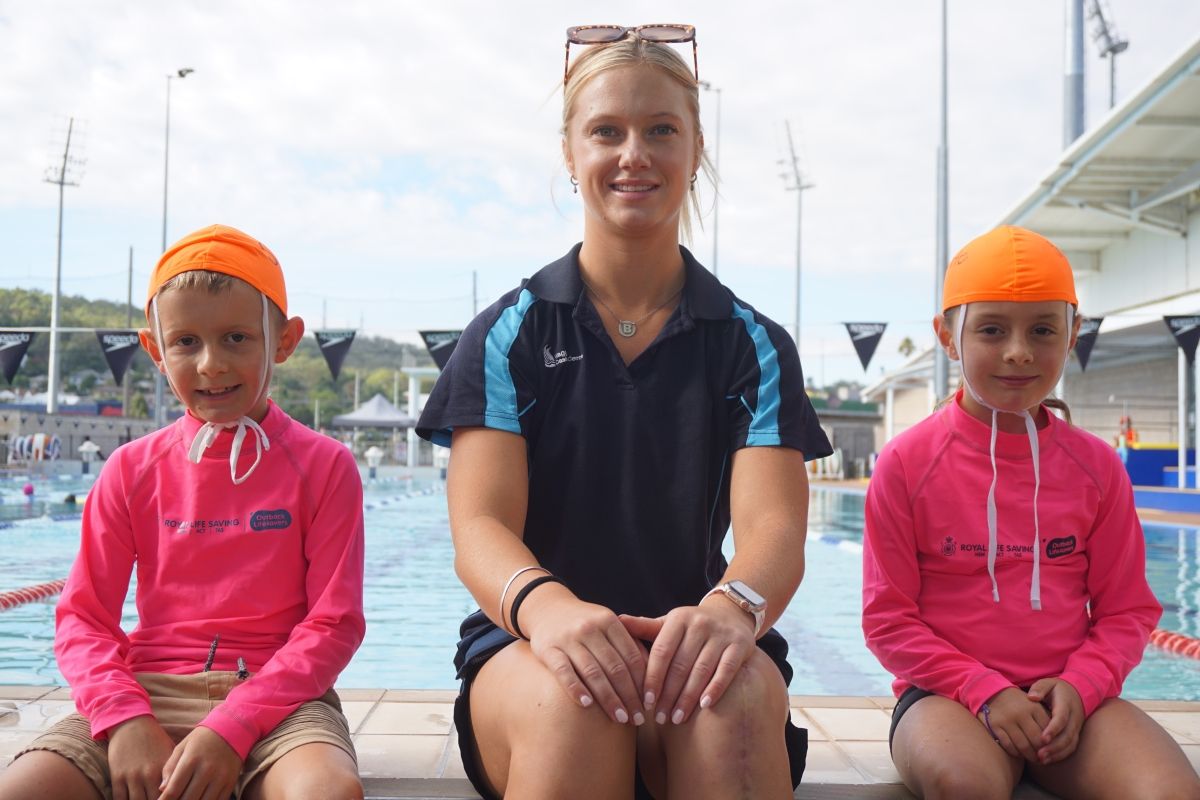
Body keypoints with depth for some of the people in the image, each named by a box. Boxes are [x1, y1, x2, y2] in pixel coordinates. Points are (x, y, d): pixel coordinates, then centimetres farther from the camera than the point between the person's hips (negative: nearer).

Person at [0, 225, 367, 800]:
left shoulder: (324, 466, 0)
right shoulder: (133, 469, 8)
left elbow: (334, 623, -5)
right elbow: (81, 618, 6)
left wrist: (231, 730, -17)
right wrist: (125, 718, -14)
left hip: (276, 692, -2)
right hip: (149, 690, 2)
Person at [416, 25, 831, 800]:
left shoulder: (754, 346, 6)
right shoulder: (507, 335, 4)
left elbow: (775, 526, -7)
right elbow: (479, 528, -7)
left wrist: (732, 607, -32)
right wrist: (544, 603, -31)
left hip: (687, 641, 0)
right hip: (527, 648, 1)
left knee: (738, 694, -35)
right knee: (572, 701, -34)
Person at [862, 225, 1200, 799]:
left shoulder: (1095, 465, 5)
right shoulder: (907, 461, -4)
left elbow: (1127, 610, 8)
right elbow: (888, 617, -3)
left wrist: (1078, 685, -11)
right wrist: (985, 691, -14)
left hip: (1068, 695, 3)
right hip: (948, 693, -2)